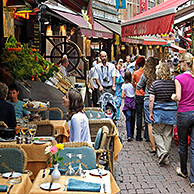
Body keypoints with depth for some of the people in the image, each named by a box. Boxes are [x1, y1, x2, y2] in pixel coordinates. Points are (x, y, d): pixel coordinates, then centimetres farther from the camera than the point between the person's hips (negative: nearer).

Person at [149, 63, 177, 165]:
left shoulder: (155, 84, -7)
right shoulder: (173, 83, 0)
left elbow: (151, 100, -10)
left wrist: (151, 112, -2)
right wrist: (176, 110, 15)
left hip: (159, 111, -3)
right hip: (171, 111, 3)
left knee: (157, 132, 12)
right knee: (168, 135, 10)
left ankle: (162, 151, -8)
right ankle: (165, 158, 16)